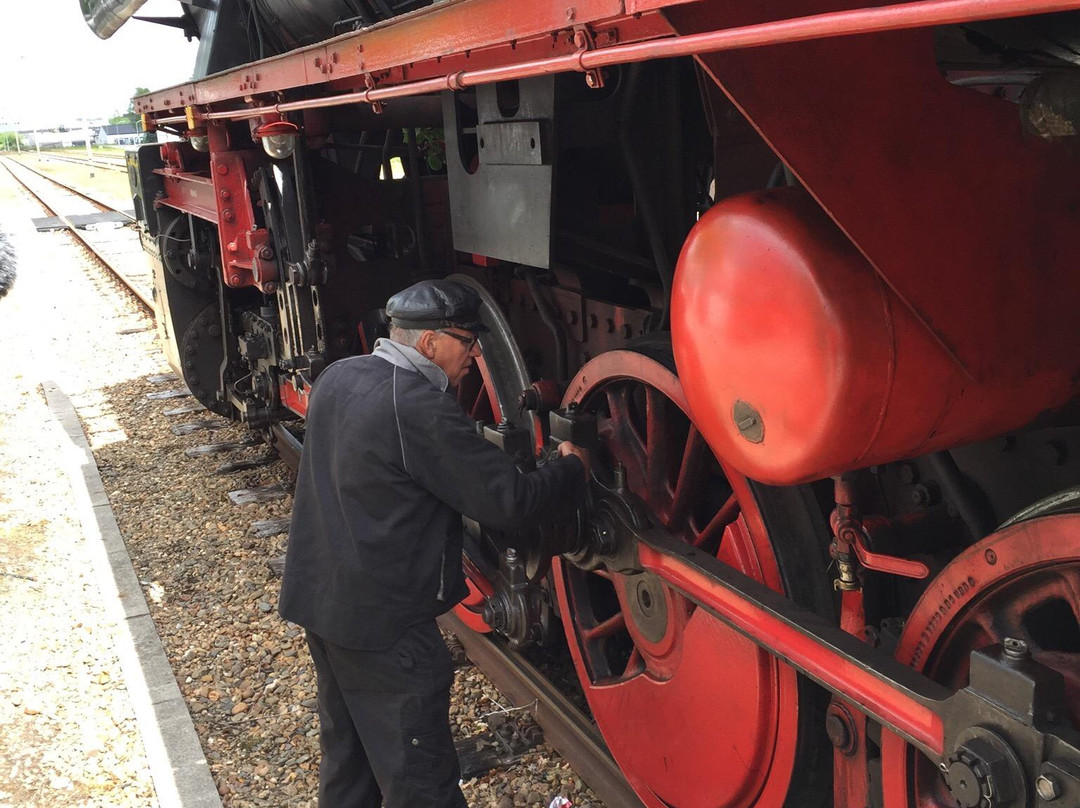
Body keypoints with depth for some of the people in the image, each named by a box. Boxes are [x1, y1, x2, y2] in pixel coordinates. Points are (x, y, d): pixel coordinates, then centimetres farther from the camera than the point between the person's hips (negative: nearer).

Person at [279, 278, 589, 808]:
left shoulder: (335, 378, 3)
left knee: (346, 748, 25)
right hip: (382, 623, -9)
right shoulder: (421, 410, -24)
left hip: (318, 599, 9)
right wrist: (571, 469, -4)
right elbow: (510, 501, -22)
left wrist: (478, 445, 15)